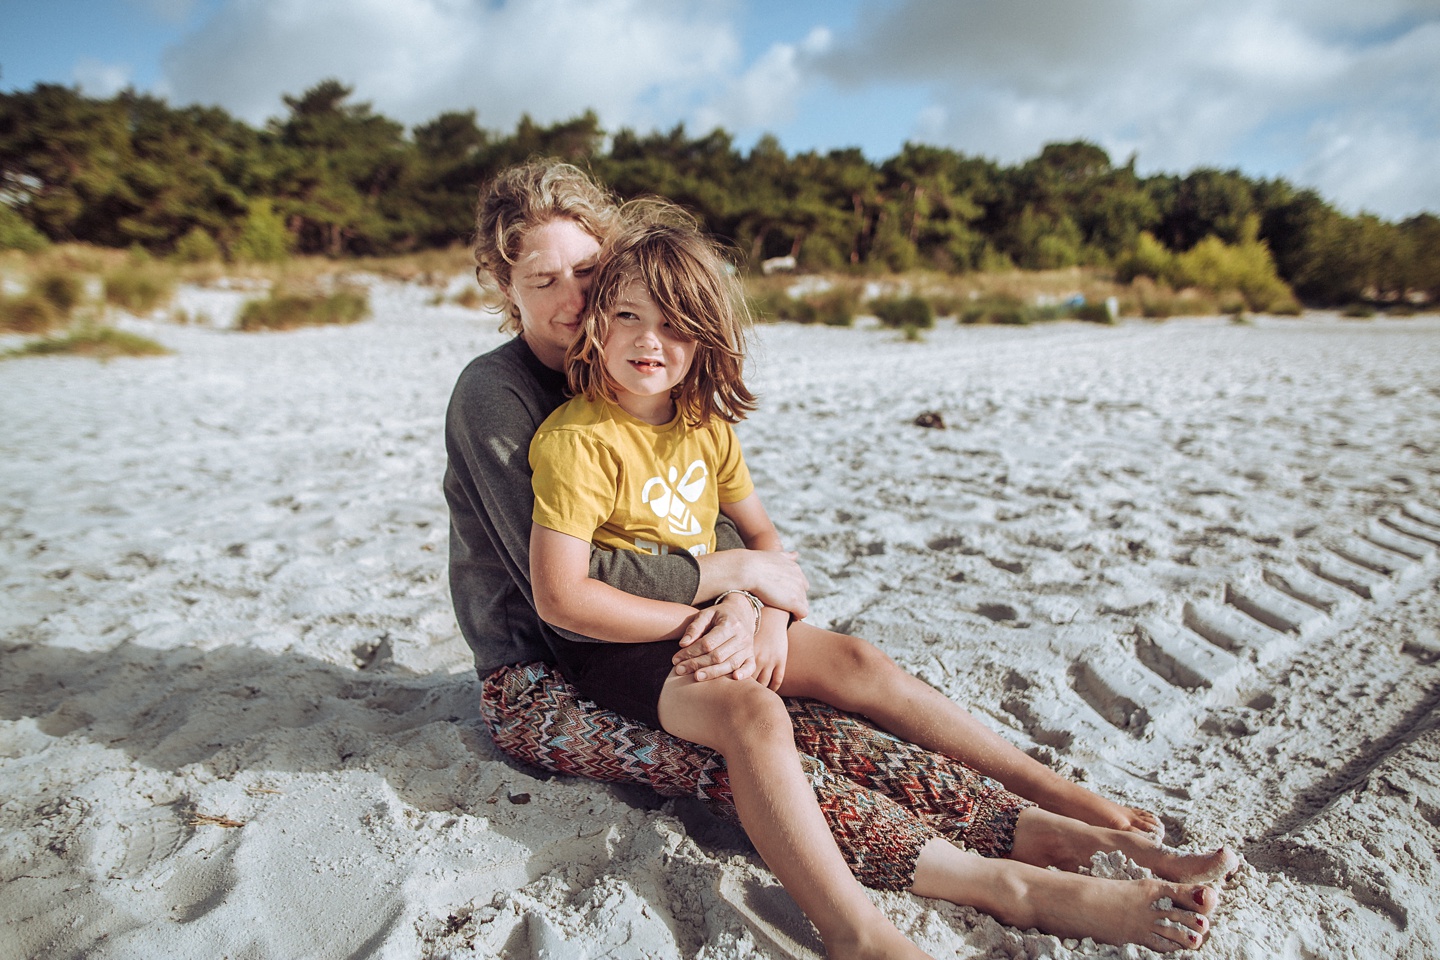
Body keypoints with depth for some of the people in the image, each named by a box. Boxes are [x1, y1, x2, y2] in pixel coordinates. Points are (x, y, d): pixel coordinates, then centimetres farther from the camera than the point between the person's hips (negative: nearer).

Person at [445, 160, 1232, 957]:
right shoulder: (492, 393, -12)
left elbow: (716, 527, 2)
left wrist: (741, 602, -22)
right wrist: (740, 571, -18)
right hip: (534, 681, -5)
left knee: (814, 731, -19)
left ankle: (1041, 829, -22)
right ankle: (1007, 887, -36)